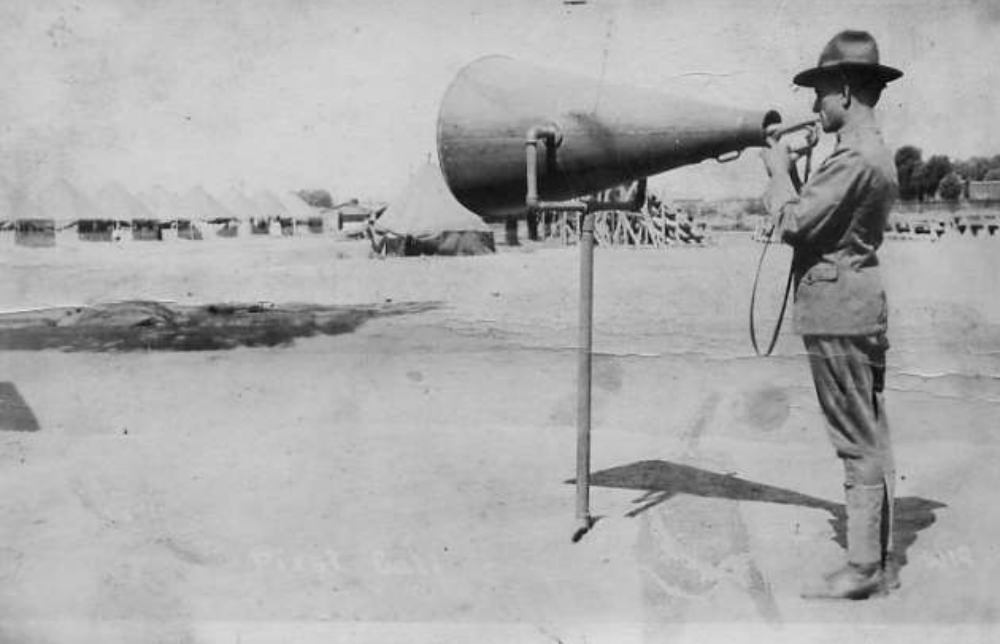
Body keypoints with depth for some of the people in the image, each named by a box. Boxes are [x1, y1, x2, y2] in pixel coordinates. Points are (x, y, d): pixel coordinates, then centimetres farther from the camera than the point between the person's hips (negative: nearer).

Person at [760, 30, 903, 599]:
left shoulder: (854, 157, -16)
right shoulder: (877, 152, 18)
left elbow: (794, 223, -18)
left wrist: (779, 172, -2)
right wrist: (790, 173, 13)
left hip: (837, 311, -10)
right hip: (864, 304, 10)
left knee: (858, 443, -5)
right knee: (872, 439, 13)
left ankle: (864, 568, 4)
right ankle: (880, 562, 21)